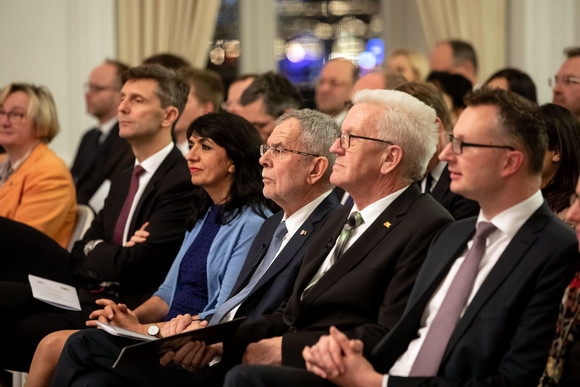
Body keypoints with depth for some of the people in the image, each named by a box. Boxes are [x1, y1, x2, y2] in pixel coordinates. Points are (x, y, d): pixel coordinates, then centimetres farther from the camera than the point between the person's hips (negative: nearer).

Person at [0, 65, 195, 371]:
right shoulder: (123, 180, 19)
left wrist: (96, 253, 1)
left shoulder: (182, 182, -13)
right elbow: (78, 261, 15)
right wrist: (114, 254, -8)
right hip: (92, 295, 9)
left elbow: (139, 265, -20)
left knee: (30, 329, -25)